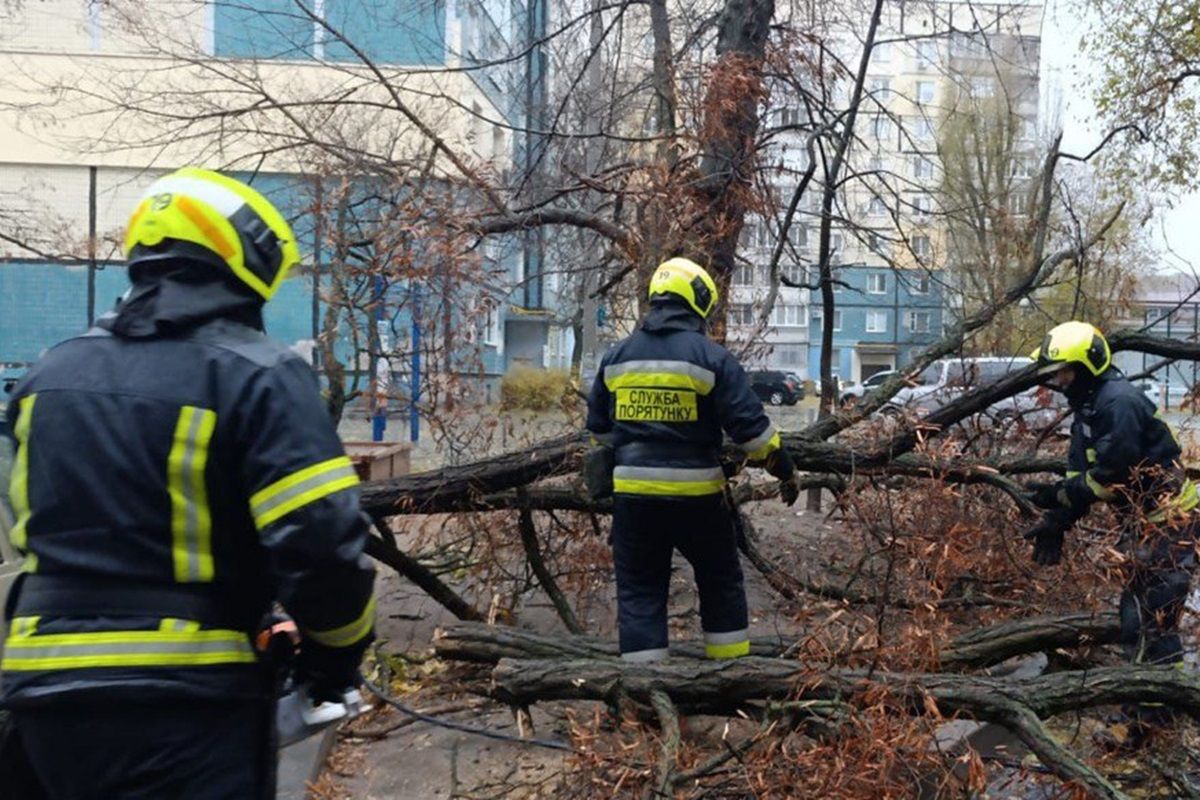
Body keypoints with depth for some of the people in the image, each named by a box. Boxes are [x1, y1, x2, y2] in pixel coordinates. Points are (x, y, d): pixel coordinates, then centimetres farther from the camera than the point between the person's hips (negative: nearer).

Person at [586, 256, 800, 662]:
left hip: (633, 492, 2)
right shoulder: (710, 356, -8)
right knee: (721, 583, 17)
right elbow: (750, 423, -9)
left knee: (639, 591, 10)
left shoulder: (616, 356, 6)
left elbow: (598, 426, 16)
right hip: (695, 493, -2)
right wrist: (785, 468, 4)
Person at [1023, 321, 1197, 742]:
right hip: (1144, 520, 10)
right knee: (1138, 610, 17)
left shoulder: (1119, 401, -22)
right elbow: (1081, 473, 7)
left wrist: (1058, 494, -17)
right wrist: (1056, 523, -2)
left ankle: (1150, 711, -3)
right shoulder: (1088, 406, 9)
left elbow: (1110, 475, -25)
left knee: (1152, 615, -9)